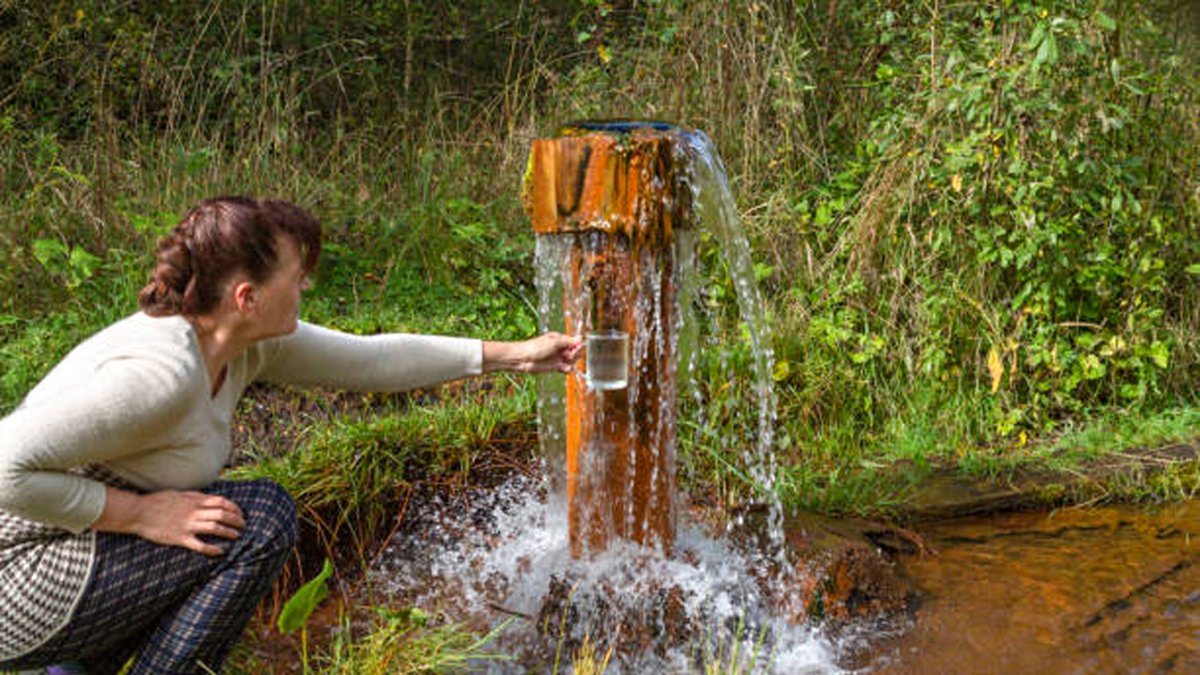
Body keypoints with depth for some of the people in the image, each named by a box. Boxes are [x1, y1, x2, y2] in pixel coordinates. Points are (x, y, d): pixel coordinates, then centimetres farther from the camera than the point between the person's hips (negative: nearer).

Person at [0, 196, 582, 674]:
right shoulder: (160, 371, -29)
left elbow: (370, 360, 5)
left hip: (78, 547, 9)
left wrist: (512, 354, 8)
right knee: (262, 518, -16)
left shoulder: (248, 340, -1)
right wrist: (140, 512, -24)